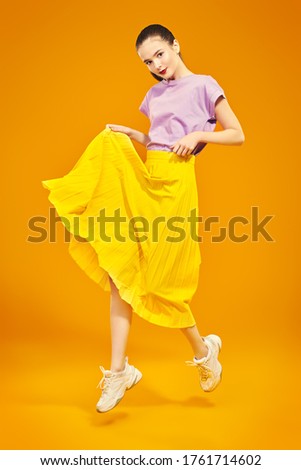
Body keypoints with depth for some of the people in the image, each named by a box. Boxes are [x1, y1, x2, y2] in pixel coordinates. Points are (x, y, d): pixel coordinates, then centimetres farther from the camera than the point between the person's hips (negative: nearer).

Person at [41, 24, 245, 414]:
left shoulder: (203, 85, 3)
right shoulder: (155, 94, 21)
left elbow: (237, 136, 2)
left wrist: (197, 135, -12)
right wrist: (130, 135, 8)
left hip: (174, 182, -6)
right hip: (142, 177, 7)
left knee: (157, 279, -4)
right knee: (122, 270, -3)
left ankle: (203, 351, 21)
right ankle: (118, 371, 3)